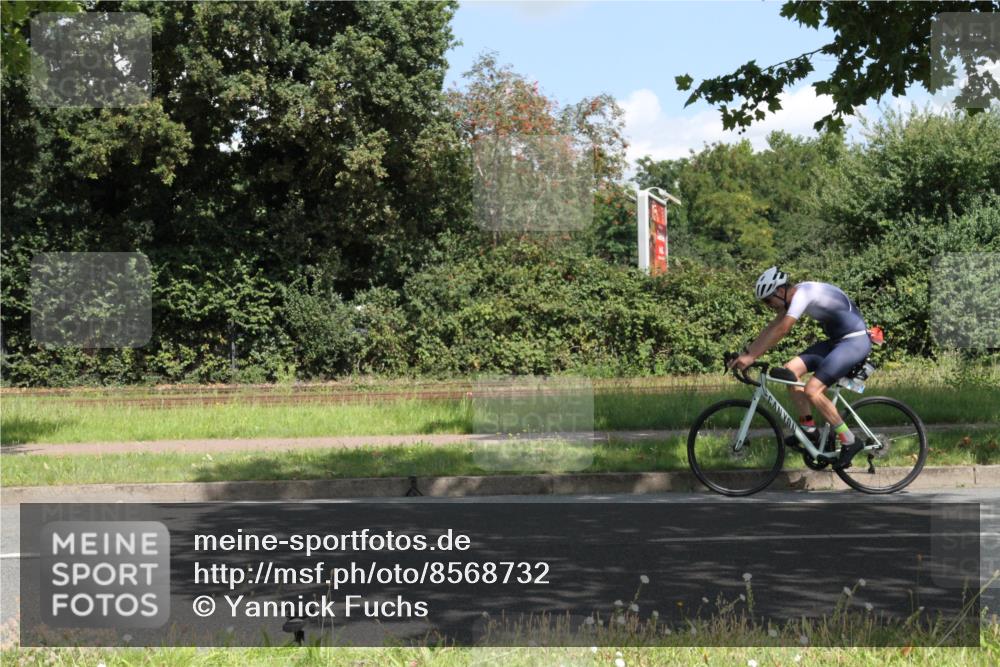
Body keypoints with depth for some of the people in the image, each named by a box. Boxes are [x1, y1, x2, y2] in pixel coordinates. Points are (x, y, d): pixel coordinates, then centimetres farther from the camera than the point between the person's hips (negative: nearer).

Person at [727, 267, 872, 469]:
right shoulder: (794, 298, 8)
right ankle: (808, 428, 7)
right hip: (836, 341, 9)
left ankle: (849, 441, -9)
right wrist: (746, 353, 3)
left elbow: (781, 329, -28)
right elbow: (772, 328, 11)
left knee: (812, 390, -20)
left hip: (855, 341, -9)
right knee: (790, 370, -2)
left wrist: (751, 357, -28)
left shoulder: (803, 293, -21)